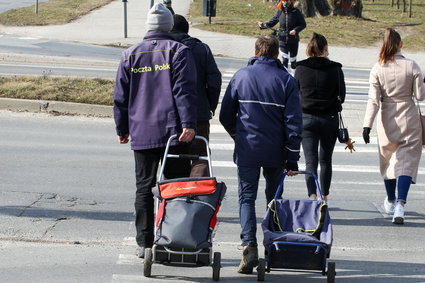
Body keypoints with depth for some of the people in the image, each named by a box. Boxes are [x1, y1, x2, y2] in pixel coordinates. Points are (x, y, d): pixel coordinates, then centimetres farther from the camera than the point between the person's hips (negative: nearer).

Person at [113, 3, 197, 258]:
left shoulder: (130, 55, 9)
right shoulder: (178, 51, -1)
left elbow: (121, 97, 12)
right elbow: (185, 90, -11)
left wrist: (122, 129, 21)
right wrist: (189, 124, -15)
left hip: (141, 134, 2)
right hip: (173, 132, -2)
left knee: (144, 188, 6)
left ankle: (144, 243, 4)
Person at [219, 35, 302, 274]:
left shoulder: (241, 76, 0)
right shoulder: (286, 80, -2)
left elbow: (226, 115, 4)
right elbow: (294, 120, -5)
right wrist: (293, 158, -1)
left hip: (247, 149, -1)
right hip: (276, 152, 1)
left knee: (247, 198, 1)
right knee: (274, 199, 16)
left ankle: (250, 246, -17)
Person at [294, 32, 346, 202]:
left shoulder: (300, 69, -4)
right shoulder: (335, 69, -7)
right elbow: (342, 96, -3)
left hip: (306, 118, 0)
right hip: (329, 118, 0)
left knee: (310, 161, 0)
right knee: (325, 160, 16)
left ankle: (312, 196, -19)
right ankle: (324, 197, 25)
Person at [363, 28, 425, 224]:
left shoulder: (378, 68, -8)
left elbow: (373, 99, -11)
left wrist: (367, 125, -11)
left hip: (387, 119, 2)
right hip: (409, 119, -2)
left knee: (388, 158, 19)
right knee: (407, 160, -1)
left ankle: (391, 201, 35)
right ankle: (400, 204, -19)